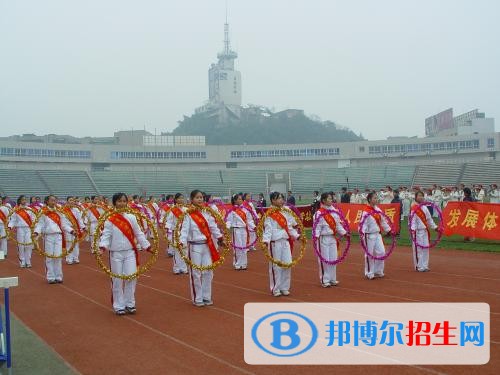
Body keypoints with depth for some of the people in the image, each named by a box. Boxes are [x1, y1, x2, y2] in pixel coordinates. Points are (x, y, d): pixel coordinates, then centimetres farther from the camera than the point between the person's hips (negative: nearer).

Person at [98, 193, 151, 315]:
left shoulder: (131, 218, 2)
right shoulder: (110, 220, -4)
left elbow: (138, 234, 6)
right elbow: (106, 235, -9)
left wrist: (147, 246, 2)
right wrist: (102, 247, -25)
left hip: (130, 252, 2)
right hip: (116, 253, -2)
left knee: (131, 277, 0)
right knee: (117, 280, 4)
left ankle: (130, 304, 15)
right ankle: (119, 306, 15)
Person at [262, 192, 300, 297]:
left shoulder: (285, 212, 13)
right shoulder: (270, 214, -8)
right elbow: (268, 228, -14)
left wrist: (297, 236, 8)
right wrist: (266, 241, -26)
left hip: (285, 241, 6)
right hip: (275, 242, -6)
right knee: (276, 266, 0)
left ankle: (284, 287, 19)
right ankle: (275, 289, 11)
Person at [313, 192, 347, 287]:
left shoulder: (335, 212, 8)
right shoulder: (319, 213, -12)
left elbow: (338, 225, 13)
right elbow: (317, 227, -15)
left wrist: (344, 233, 3)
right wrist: (316, 236, -28)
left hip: (333, 238, 6)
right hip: (323, 239, -6)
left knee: (333, 259, 11)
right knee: (324, 260, -1)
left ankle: (332, 279, 23)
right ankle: (324, 280, 10)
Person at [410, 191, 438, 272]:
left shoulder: (425, 208, 11)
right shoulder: (414, 208, -10)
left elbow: (429, 219, 18)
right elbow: (412, 220, -17)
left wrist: (434, 227, 18)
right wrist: (413, 230, -25)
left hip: (425, 231, 7)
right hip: (418, 231, -7)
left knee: (425, 249, 9)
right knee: (418, 249, -3)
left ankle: (424, 266, 18)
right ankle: (419, 266, 5)